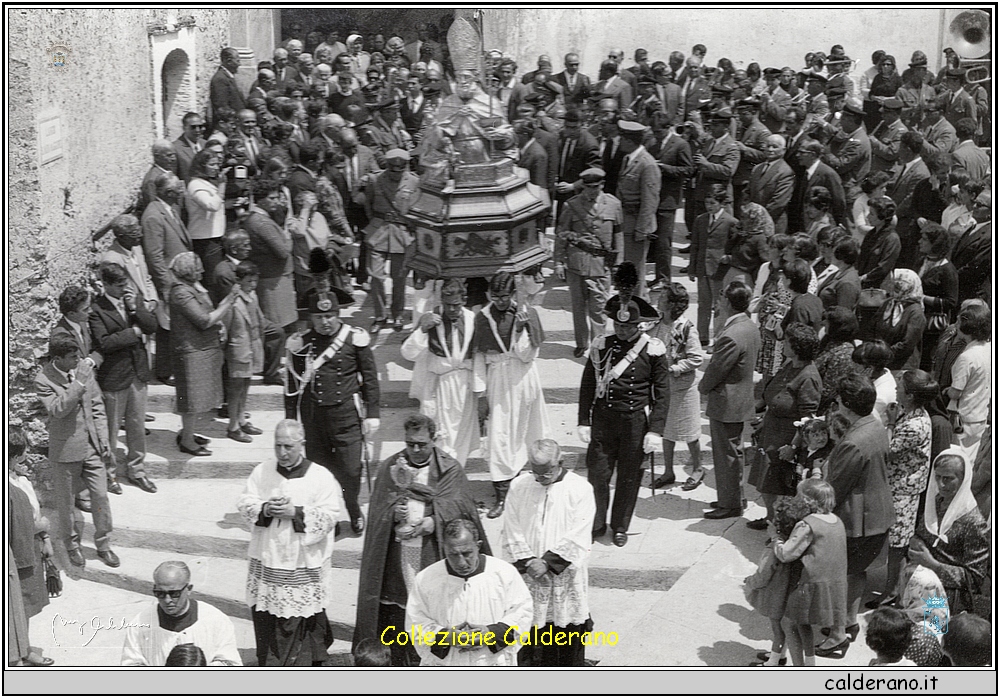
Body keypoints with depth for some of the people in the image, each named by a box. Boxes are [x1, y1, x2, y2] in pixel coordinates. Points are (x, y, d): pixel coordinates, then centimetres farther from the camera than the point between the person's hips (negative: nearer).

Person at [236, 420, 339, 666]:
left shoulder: (321, 477, -7)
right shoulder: (262, 471, 4)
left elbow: (328, 517, -11)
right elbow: (244, 503, 4)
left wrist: (295, 512, -21)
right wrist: (264, 509, -16)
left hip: (303, 570, -4)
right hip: (266, 564, 4)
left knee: (298, 626, -2)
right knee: (266, 624, 11)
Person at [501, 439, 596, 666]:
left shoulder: (581, 489, -8)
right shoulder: (518, 487, 0)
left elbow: (576, 538, -12)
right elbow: (512, 533, 0)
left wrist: (547, 562, -15)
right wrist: (528, 562, -12)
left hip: (565, 576, -2)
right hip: (528, 577, 2)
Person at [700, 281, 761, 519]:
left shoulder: (732, 336, -28)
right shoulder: (751, 328, 3)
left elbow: (716, 369, -21)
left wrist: (703, 387, 0)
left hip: (726, 404, -10)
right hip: (742, 399, 10)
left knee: (727, 455, 3)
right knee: (734, 452, 21)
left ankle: (730, 505, 13)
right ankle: (735, 497, 33)